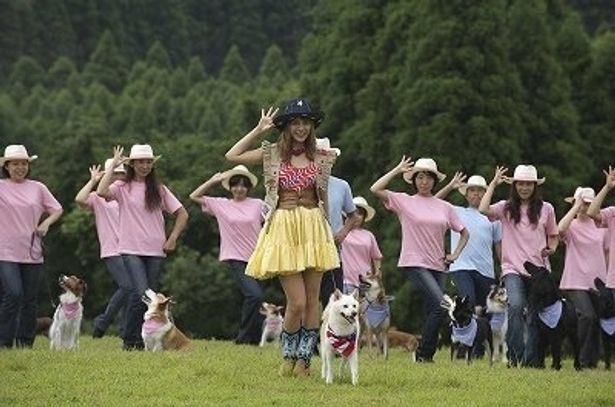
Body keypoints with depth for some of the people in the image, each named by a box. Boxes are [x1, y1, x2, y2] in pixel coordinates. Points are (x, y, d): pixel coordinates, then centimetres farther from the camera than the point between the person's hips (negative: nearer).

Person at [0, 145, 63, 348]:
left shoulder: (37, 188, 9)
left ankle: (26, 343, 13)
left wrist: (46, 222, -3)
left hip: (32, 253, 4)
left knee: (30, 300, 5)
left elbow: (57, 209, 16)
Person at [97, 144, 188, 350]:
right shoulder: (123, 188, 3)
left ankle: (146, 340, 13)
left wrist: (173, 239, 3)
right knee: (141, 294, -19)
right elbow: (101, 192, -19)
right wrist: (113, 166, -10)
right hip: (131, 250, -4)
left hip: (155, 251, 4)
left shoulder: (159, 189, 11)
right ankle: (130, 340, -9)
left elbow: (182, 214, 15)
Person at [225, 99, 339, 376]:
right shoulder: (273, 155, 5)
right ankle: (289, 356, 12)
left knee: (312, 301, 2)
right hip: (284, 227, -2)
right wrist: (259, 130, 1)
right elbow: (232, 156, 0)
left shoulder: (320, 157, 8)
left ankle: (304, 358, 12)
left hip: (313, 228, 2)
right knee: (297, 302, -8)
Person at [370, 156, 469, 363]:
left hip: (438, 266, 5)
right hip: (414, 263, -5)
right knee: (441, 306, -19)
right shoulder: (404, 201, 3)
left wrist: (455, 254, 8)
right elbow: (375, 189, -9)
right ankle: (424, 352, -9)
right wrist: (397, 170, -4)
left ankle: (425, 355, 10)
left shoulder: (445, 207, 12)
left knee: (432, 313, 2)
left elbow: (464, 233, 22)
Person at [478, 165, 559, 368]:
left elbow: (554, 235, 19)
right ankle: (516, 354, -20)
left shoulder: (546, 209, 8)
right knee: (516, 305, -25)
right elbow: (483, 209, -14)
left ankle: (532, 359, 11)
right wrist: (493, 183, -6)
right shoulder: (506, 208, 5)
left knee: (536, 316, 3)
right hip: (513, 268, -2)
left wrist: (551, 248, -3)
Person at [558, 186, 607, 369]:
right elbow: (560, 229, -25)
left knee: (597, 321, 2)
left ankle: (592, 362, 12)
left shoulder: (600, 227, 11)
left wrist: (606, 277, 16)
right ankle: (582, 360, -14)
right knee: (587, 316, -22)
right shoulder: (572, 226, -1)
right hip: (576, 282, -5)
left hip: (597, 282, 5)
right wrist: (576, 207, -18)